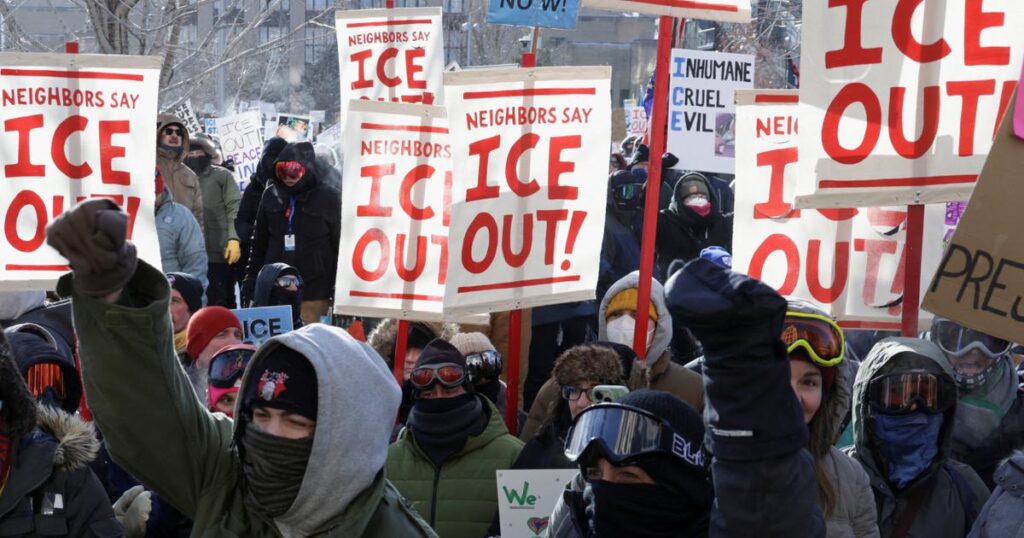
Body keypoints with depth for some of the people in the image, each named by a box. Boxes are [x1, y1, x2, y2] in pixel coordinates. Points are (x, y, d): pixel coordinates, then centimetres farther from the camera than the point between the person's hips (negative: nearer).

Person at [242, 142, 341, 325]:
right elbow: (259, 245, 17)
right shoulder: (271, 196, 12)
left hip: (313, 296, -3)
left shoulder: (328, 198, 0)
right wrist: (250, 289, 14)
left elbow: (340, 246, 2)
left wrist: (337, 295, -2)